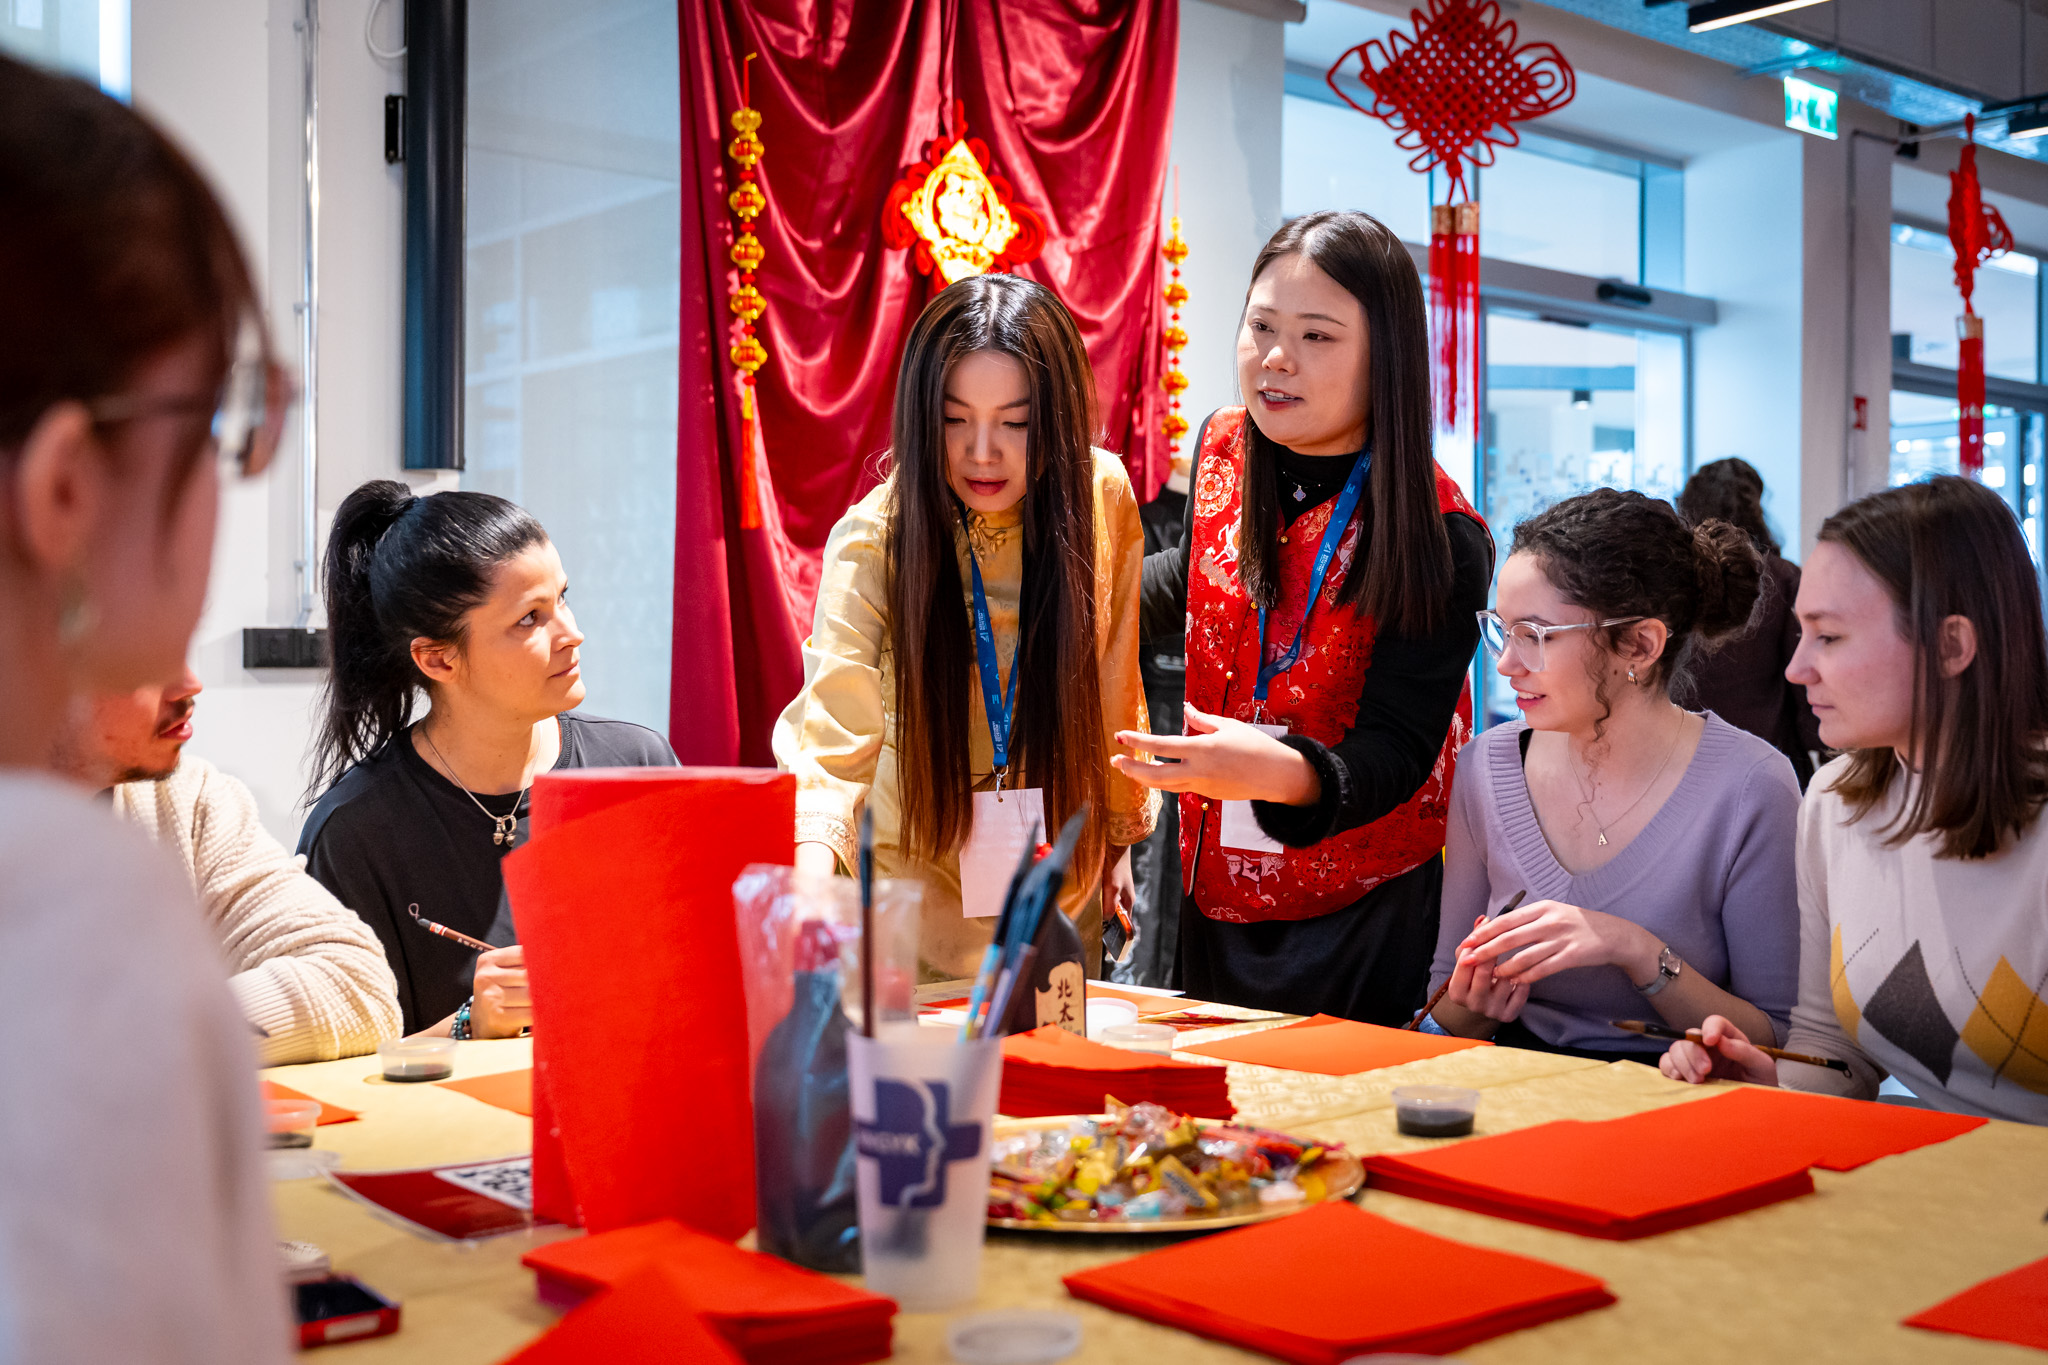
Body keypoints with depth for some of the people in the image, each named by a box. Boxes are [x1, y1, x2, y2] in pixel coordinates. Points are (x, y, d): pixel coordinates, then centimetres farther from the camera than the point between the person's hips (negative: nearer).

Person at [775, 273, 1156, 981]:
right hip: (915, 890, -2)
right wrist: (813, 860, -46)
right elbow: (831, 735, -28)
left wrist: (1124, 832, 10)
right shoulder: (872, 538, -20)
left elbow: (1111, 686, 2)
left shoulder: (1101, 494, -11)